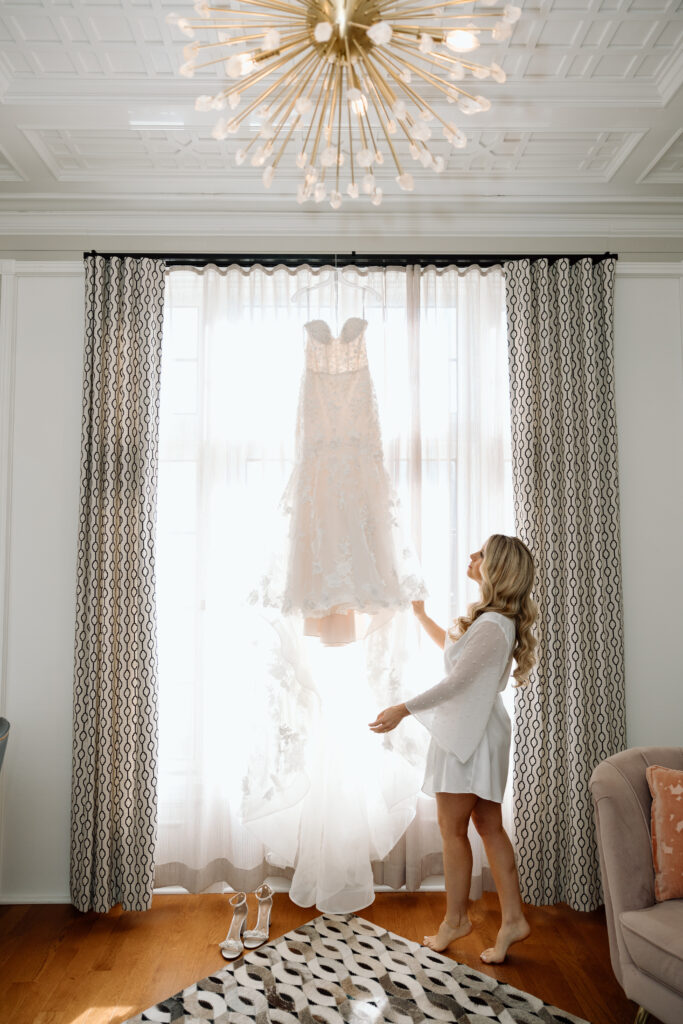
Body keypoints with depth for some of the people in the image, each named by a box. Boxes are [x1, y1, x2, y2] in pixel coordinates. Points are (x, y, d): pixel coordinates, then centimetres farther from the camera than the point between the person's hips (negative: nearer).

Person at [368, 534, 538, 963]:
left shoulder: (492, 626, -23)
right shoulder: (497, 618, 9)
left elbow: (457, 681, -24)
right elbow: (452, 645, 25)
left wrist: (405, 709, -21)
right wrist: (422, 615, 27)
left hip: (468, 732, -10)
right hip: (472, 730, 10)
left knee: (453, 829, 6)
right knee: (490, 827, 15)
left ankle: (455, 919, 22)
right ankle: (513, 917, 22)